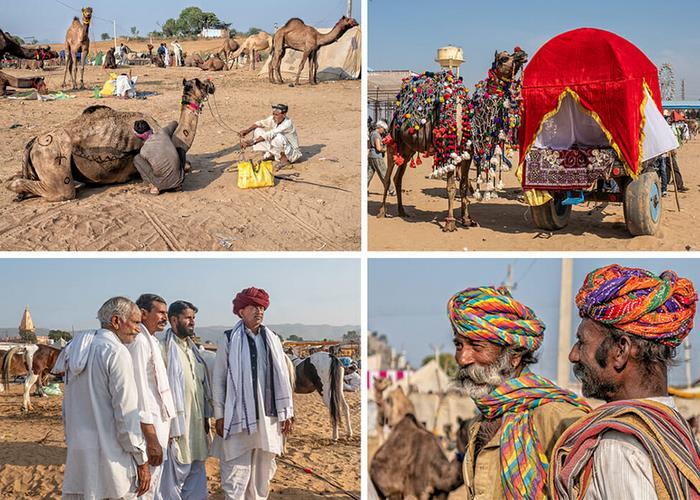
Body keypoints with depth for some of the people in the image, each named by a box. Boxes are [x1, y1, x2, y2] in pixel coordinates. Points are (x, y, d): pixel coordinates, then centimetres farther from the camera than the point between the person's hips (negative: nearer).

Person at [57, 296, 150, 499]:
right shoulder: (116, 352, -11)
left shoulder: (77, 351, 13)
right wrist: (142, 461, -9)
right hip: (110, 459, -8)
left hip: (77, 459, 8)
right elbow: (127, 413, -14)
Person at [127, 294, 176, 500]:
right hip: (149, 428, -10)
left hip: (157, 426, 10)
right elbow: (139, 392, -21)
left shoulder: (150, 341, 15)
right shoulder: (139, 342, -16)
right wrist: (152, 439, -22)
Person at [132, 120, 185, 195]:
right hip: (178, 179, 3)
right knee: (180, 150, 31)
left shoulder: (143, 150, -3)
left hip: (162, 182, -3)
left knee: (137, 158, 11)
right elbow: (174, 123, 26)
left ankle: (155, 186, 2)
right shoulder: (163, 133, 3)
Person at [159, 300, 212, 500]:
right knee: (173, 475, -2)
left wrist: (206, 416, 16)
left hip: (197, 424, 8)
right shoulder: (166, 349, -14)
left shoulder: (191, 347, 13)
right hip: (177, 425, -8)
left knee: (196, 473, 13)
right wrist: (169, 427, -17)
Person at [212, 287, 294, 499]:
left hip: (268, 416, 4)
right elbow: (218, 379, 0)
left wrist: (286, 412, 8)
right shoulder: (229, 339, -2)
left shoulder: (272, 339, 9)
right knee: (236, 474, -3)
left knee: (262, 473, 10)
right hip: (238, 417, -4)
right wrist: (219, 415, -4)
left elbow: (282, 378, 11)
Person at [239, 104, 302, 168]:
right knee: (257, 130, -3)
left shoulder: (287, 123, -28)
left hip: (291, 153, -7)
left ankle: (284, 159, -15)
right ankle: (269, 154, 4)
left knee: (278, 137, -40)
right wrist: (247, 131, -24)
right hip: (276, 150, 7)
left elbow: (271, 134, -35)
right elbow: (260, 123, -6)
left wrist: (252, 141, -39)